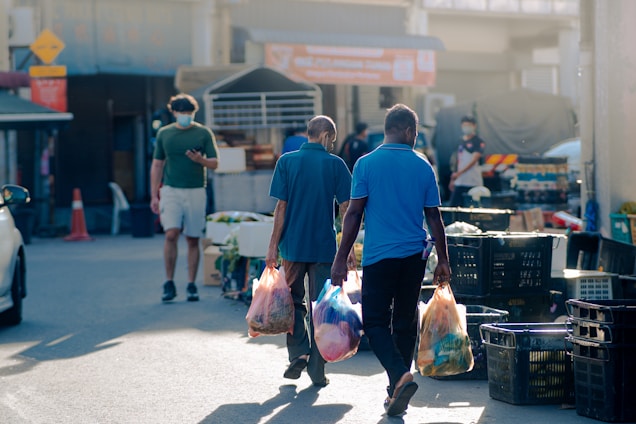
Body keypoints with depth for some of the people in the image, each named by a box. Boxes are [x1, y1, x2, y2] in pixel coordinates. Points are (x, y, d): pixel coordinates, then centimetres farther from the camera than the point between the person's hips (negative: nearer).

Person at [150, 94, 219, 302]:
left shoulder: (203, 133, 4)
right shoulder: (164, 134, 8)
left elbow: (214, 163, 4)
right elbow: (157, 165, 12)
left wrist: (200, 159, -18)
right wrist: (154, 196, 7)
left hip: (195, 191, 0)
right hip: (171, 191, 0)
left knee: (193, 240, 3)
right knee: (171, 234, -13)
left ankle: (191, 285, 10)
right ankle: (169, 283, -3)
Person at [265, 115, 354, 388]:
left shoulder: (287, 161, -1)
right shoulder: (335, 164, -2)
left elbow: (281, 206, -4)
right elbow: (346, 208, -4)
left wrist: (273, 245, 0)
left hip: (293, 245, 0)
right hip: (324, 247, 0)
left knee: (294, 301, 17)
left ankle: (298, 353, 3)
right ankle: (317, 372, 5)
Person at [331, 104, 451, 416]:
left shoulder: (367, 164, -4)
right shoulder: (423, 166, 3)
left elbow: (354, 214, -5)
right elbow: (434, 217, 7)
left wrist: (341, 259, -1)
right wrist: (443, 260, 15)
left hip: (379, 255, -3)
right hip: (414, 255, 3)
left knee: (375, 321, 1)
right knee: (405, 322, 13)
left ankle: (401, 376, -22)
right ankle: (397, 392, 18)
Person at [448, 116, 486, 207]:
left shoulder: (478, 142, -5)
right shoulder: (461, 141, 16)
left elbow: (474, 160, -14)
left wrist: (459, 173, -22)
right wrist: (453, 179, 17)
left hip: (473, 182, -7)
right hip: (459, 182, 7)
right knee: (453, 205, 2)